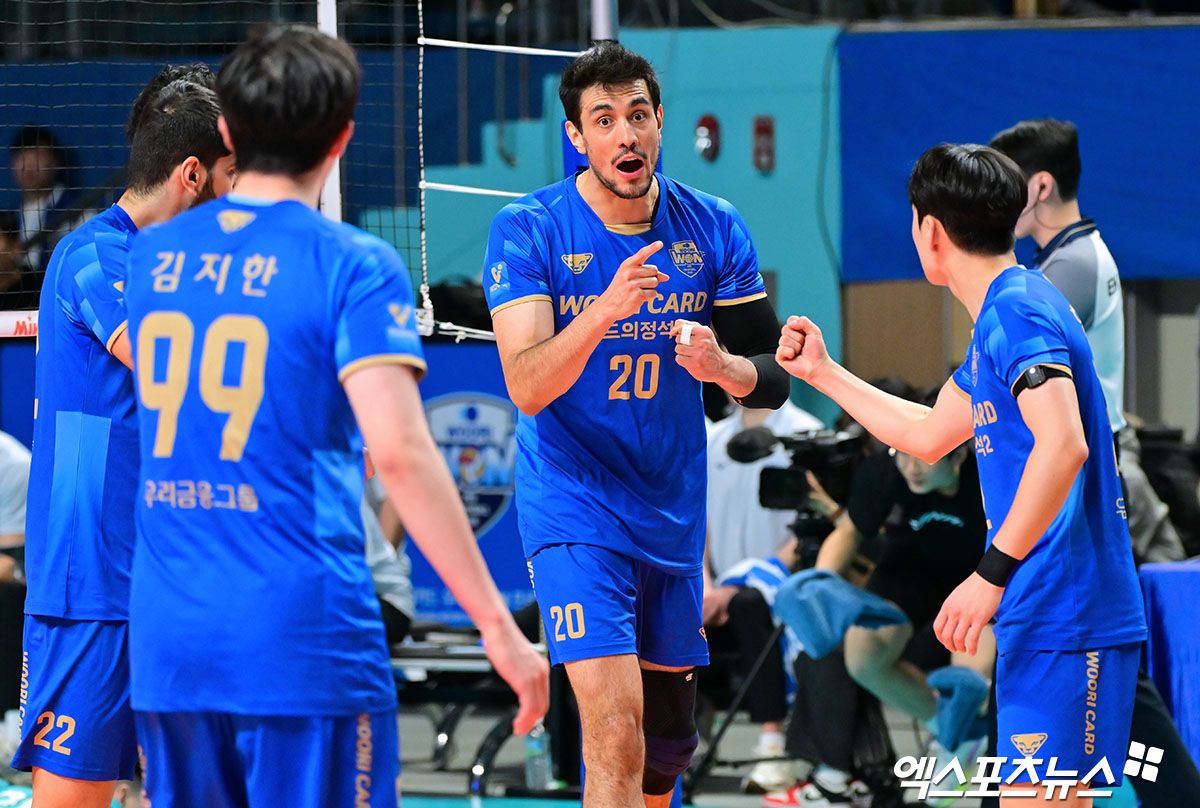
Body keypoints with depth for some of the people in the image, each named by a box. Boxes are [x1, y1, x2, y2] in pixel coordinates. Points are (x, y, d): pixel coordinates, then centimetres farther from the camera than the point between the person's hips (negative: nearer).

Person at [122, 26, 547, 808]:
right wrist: (496, 622, -15)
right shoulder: (355, 265, -8)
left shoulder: (149, 255, 10)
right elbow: (399, 452, -17)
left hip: (167, 646, 5)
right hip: (303, 641, -5)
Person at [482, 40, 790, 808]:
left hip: (674, 515, 5)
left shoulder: (713, 228, -1)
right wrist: (605, 310, -37)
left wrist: (723, 365, -21)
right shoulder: (527, 231, -11)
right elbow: (527, 387, -21)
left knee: (668, 737, 15)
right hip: (574, 508, -5)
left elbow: (774, 379, 2)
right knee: (616, 731, -19)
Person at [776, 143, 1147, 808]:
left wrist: (991, 574, -28)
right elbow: (928, 435, 34)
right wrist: (823, 373, 38)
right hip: (1037, 617, 11)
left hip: (1065, 617, -11)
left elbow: (1064, 445, -28)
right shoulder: (1000, 317, 19)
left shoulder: (1017, 313, -14)